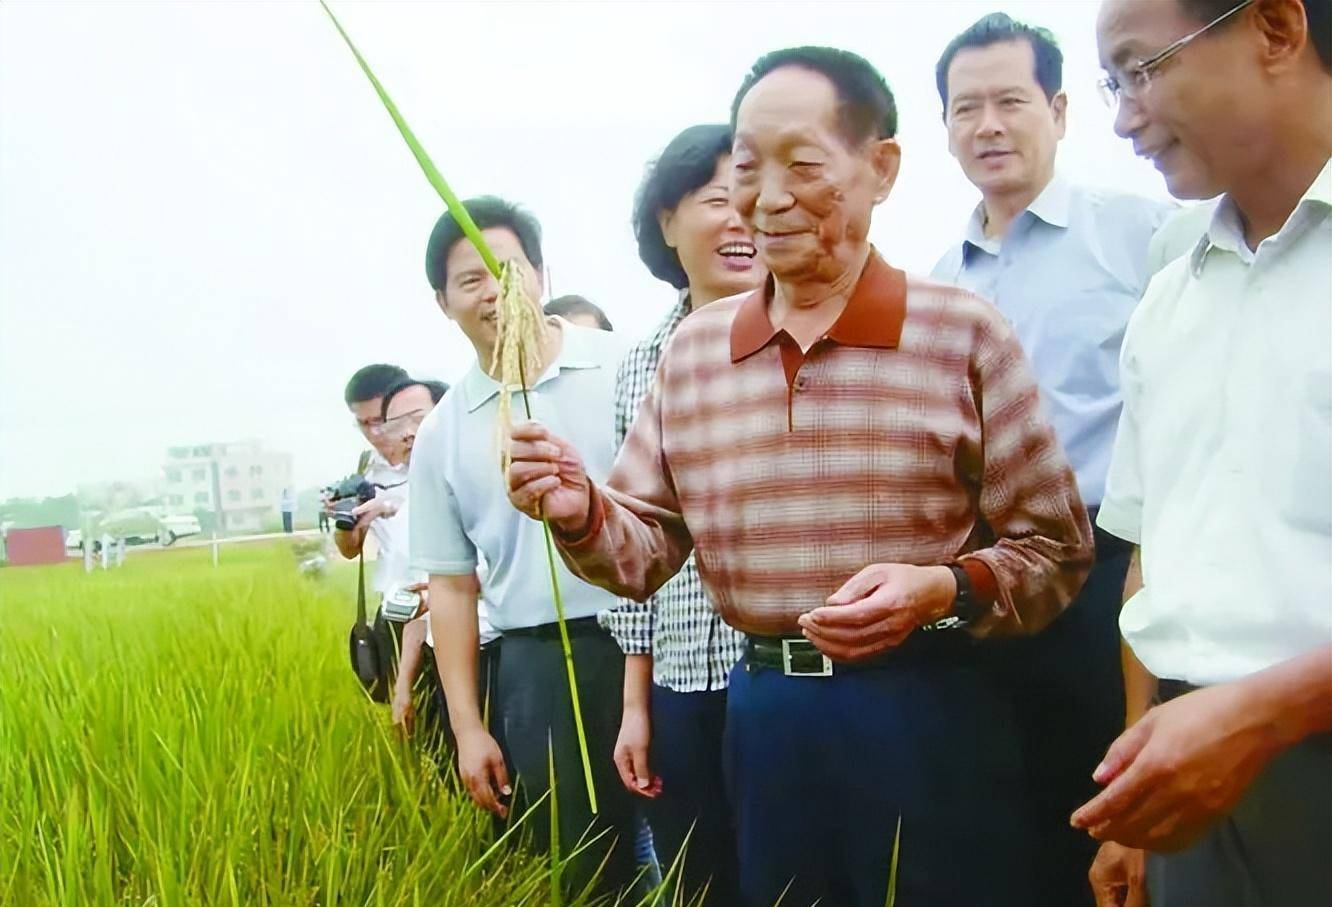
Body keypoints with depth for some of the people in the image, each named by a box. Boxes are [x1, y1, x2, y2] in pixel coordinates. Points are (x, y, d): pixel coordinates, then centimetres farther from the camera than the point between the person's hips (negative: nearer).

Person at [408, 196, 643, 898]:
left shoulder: (629, 367, -1)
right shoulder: (442, 434, 8)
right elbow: (451, 584, 12)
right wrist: (467, 728, 8)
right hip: (538, 667, 3)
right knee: (580, 869, 9)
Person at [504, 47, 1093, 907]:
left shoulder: (963, 332, -7)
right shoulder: (692, 348, 6)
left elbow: (1056, 552, -4)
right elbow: (650, 546, 9)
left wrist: (939, 590, -22)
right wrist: (581, 513, -12)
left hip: (927, 714, -4)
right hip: (763, 715, 4)